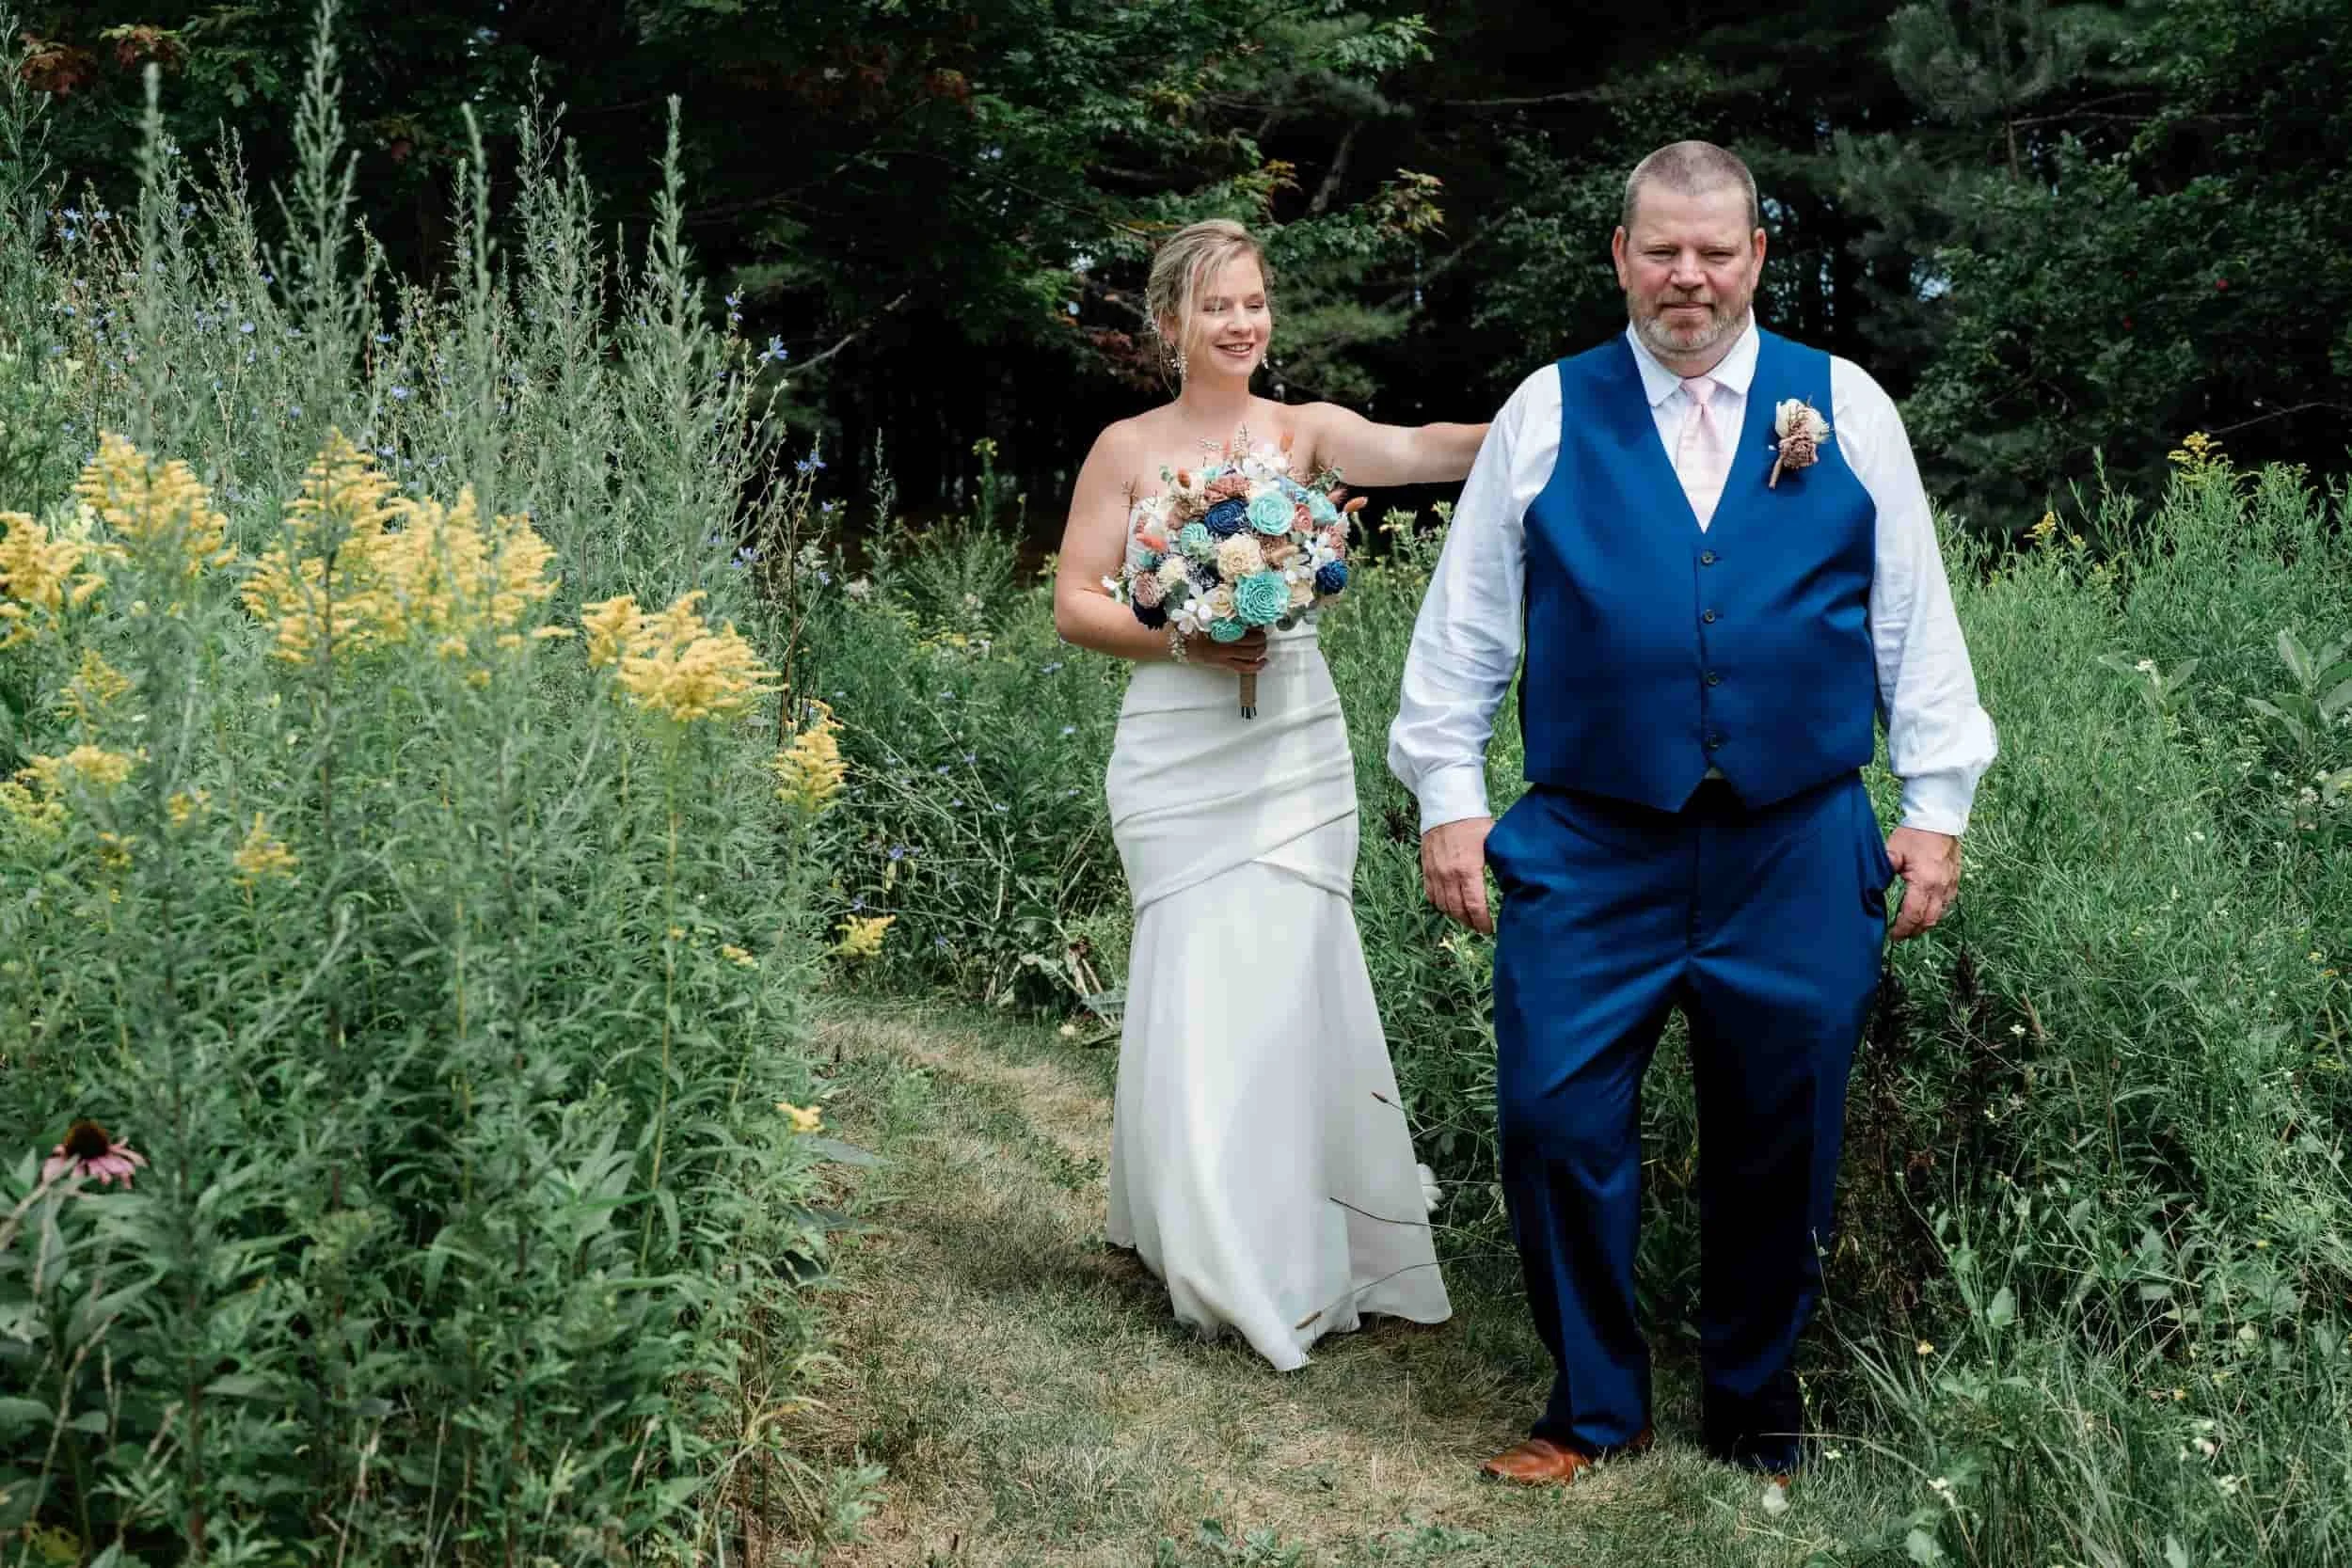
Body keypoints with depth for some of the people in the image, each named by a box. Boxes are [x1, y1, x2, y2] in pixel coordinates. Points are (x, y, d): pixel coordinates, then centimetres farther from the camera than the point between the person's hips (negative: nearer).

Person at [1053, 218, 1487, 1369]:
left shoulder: (1304, 431, 5)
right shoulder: (1127, 448, 5)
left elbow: (1413, 451, -14)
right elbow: (1075, 603, 4)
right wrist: (1181, 641, -12)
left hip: (1297, 752, 1)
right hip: (1178, 755, -1)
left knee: (1293, 986, -1)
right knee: (1199, 993, 0)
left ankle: (1306, 1251, 16)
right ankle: (1224, 1260, 15)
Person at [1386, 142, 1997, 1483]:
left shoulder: (1846, 407, 7)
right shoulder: (1547, 414, 5)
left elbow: (1915, 615, 8)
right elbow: (1465, 619, 6)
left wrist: (1937, 799, 5)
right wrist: (1449, 795, 2)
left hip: (1800, 854, 1)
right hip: (1590, 852, 0)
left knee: (1779, 1142, 10)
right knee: (1558, 1123, -2)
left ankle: (1755, 1397, 32)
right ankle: (1594, 1406, 19)